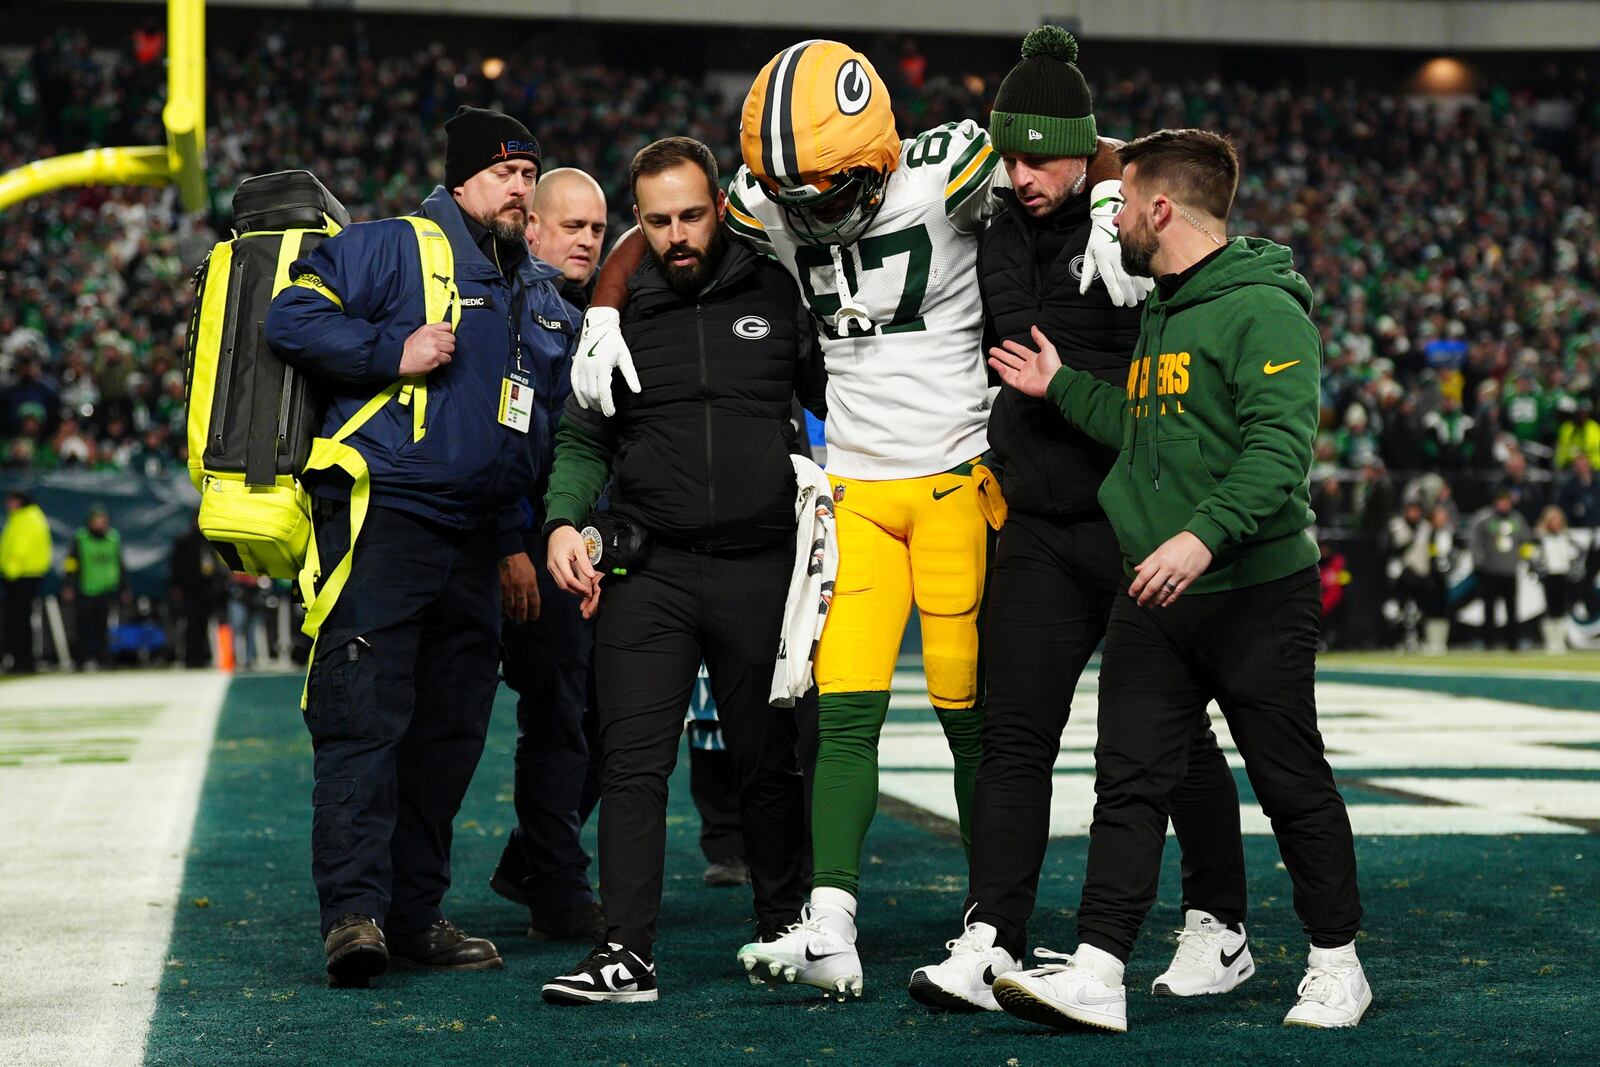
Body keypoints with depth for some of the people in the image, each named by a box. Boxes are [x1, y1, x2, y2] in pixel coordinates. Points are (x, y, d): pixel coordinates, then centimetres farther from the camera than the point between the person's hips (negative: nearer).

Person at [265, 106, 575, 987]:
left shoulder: (544, 297, 21)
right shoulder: (392, 249, -1)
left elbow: (565, 422, 28)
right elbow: (292, 317, -9)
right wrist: (393, 352, -18)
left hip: (475, 542, 7)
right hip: (382, 520, -7)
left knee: (449, 731, 8)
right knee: (365, 717, -12)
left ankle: (415, 910, 15)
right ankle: (353, 909, -15)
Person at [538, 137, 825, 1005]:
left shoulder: (776, 293, 5)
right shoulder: (616, 313, 7)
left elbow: (834, 403, 14)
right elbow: (582, 439, 10)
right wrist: (565, 521, -7)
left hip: (759, 569, 0)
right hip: (648, 571, 0)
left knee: (769, 764, 9)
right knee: (632, 762, -7)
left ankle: (785, 930, 27)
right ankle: (628, 952, -5)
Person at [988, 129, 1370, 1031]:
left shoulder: (1264, 311, -12)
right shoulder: (1162, 314, 17)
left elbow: (1279, 447, -23)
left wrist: (1206, 534, -34)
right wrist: (1063, 388, 24)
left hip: (1257, 593, -8)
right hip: (1154, 597, 8)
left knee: (1293, 785, 5)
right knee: (1131, 784, 0)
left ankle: (1337, 962, 20)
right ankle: (1097, 972, -3)